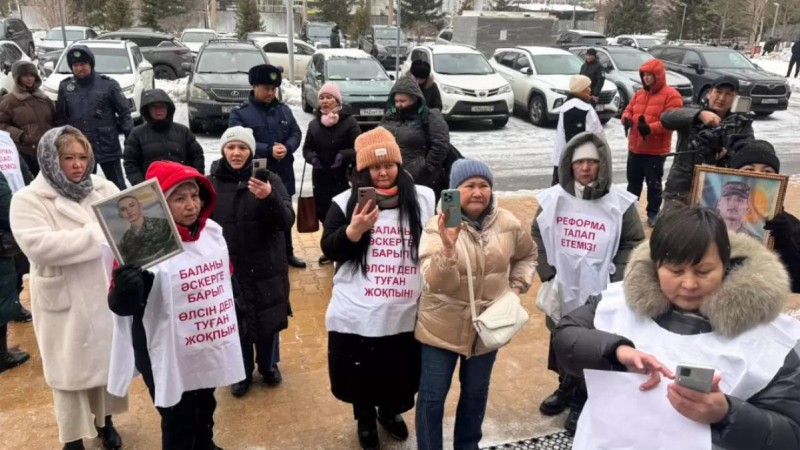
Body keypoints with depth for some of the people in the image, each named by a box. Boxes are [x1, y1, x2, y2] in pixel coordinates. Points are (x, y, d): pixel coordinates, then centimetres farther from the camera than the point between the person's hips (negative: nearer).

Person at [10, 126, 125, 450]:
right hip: (65, 302, -4)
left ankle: (104, 420, 42)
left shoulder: (105, 189, 4)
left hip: (107, 294, 4)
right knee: (71, 368, 10)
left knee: (108, 359, 19)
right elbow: (39, 245, -24)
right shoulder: (28, 200, -9)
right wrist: (98, 234, -22)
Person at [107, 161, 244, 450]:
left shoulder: (212, 231, -2)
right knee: (178, 426, 11)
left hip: (211, 349, 7)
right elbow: (123, 306, -22)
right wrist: (124, 289, -45)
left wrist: (230, 324, 17)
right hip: (172, 357, -6)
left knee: (205, 412, 28)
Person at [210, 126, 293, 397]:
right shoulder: (212, 183, -5)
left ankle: (269, 366, 41)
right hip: (227, 268, 1)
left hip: (266, 267, 0)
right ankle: (242, 372, 37)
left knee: (268, 320, 15)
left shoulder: (269, 179, -9)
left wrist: (269, 197, -37)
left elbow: (287, 221, -18)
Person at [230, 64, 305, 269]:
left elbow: (296, 133, 7)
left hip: (283, 174, 5)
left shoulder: (284, 109, 8)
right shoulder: (239, 113, -8)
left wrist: (287, 147, -16)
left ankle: (287, 253, 35)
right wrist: (269, 150, -25)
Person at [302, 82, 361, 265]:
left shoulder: (349, 121, -6)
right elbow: (307, 148, 13)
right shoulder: (314, 123, 10)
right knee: (324, 215, 11)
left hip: (342, 178, -5)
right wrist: (312, 158, -8)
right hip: (320, 178, 5)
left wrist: (343, 155, -26)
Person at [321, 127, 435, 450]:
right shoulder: (346, 202, -5)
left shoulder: (424, 199, -1)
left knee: (399, 374, 20)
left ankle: (390, 411, 52)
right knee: (361, 376, 17)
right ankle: (365, 419, 47)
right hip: (357, 315, -1)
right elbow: (329, 250, -8)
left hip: (407, 315, 2)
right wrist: (355, 229, -25)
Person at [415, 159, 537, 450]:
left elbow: (528, 254, 14)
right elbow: (436, 284, -27)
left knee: (476, 393, 21)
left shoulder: (508, 223, -7)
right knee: (432, 396, 7)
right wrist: (448, 247, -42)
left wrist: (517, 286, 1)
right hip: (442, 326, -3)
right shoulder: (437, 226, -17)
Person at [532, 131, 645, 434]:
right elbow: (537, 237, 5)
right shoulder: (553, 199, -5)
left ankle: (583, 401, 31)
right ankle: (566, 389, 46)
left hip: (599, 294, -3)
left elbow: (634, 244, -3)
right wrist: (546, 272, -3)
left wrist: (615, 279, -11)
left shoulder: (620, 203, -11)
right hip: (561, 291, 3)